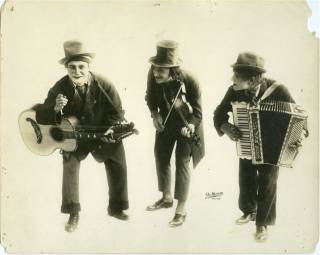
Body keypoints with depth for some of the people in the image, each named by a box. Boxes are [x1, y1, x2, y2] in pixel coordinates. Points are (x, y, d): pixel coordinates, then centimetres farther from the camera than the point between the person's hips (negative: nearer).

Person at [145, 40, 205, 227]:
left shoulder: (190, 82, -33)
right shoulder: (153, 76, -23)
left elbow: (198, 113, -21)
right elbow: (150, 97, -1)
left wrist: (190, 126, -38)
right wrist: (155, 114, -14)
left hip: (186, 123, -5)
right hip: (166, 121, 5)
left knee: (182, 162, -7)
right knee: (161, 157, 13)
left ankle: (181, 209, 5)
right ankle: (166, 198, 35)